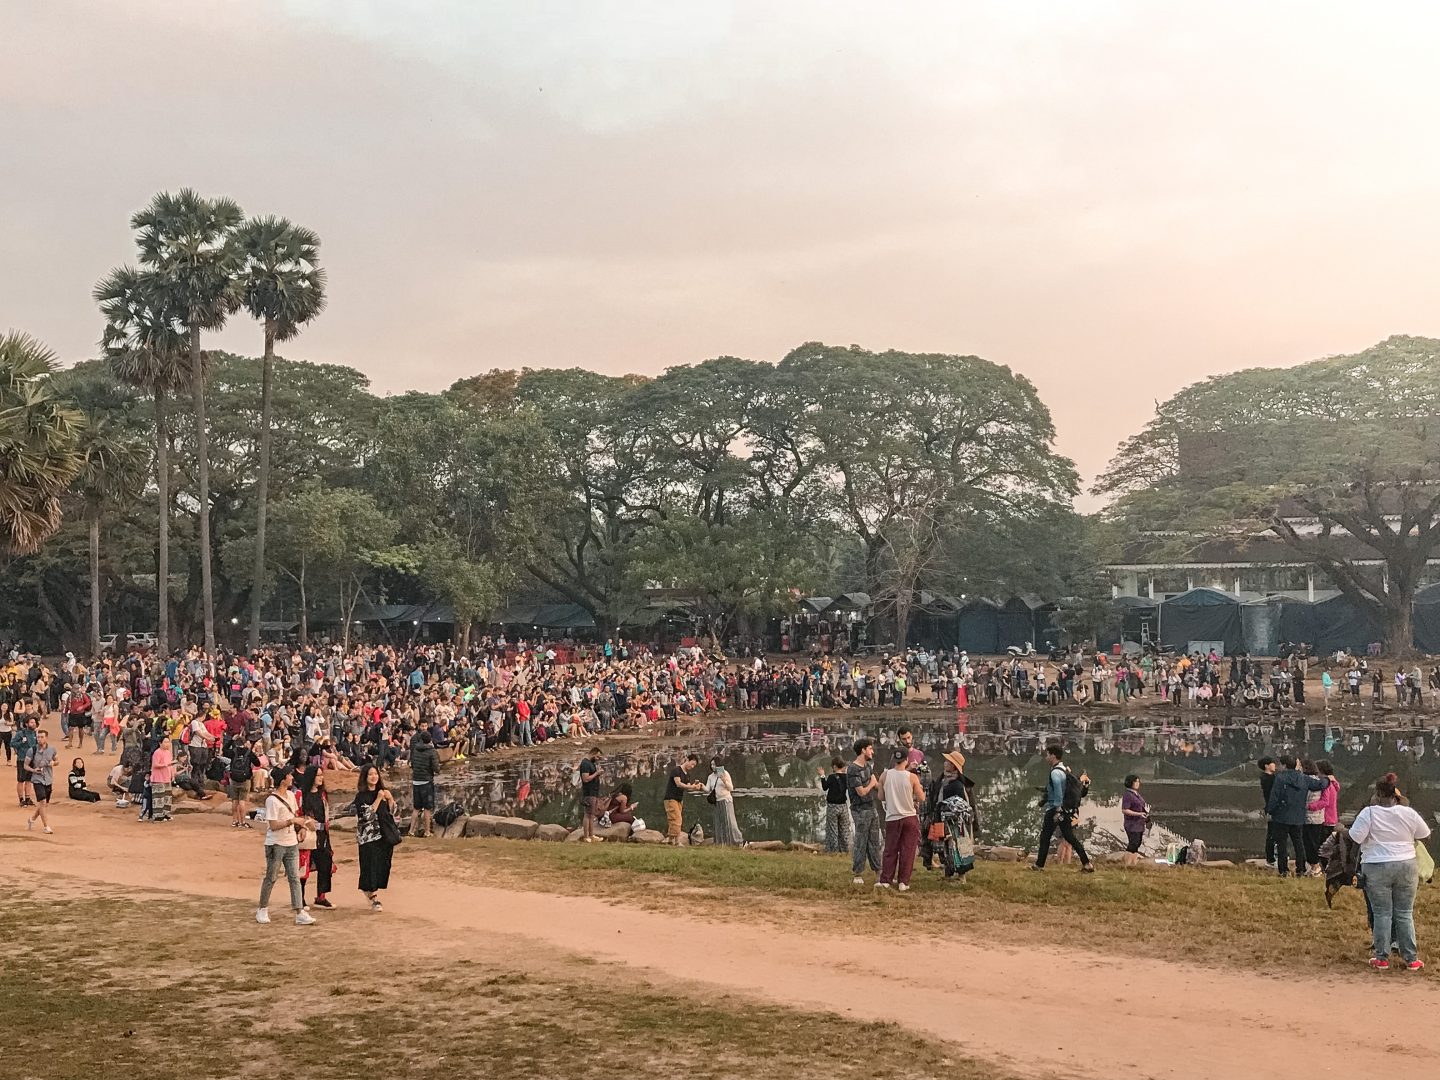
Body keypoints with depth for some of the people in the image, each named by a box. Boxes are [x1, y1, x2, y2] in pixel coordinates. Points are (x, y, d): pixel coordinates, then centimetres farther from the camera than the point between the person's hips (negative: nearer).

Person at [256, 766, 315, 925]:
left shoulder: (291, 795, 7)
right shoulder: (272, 800, -17)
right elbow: (273, 825, -21)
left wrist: (301, 823, 4)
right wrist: (292, 821, -25)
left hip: (292, 843, 7)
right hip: (276, 845, -7)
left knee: (295, 878, 2)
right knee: (271, 878, 7)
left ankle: (300, 913, -1)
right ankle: (262, 909, 25)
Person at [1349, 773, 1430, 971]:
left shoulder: (1368, 813, -12)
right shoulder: (1408, 813, -4)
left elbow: (1354, 838, -14)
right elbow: (1424, 834, 9)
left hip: (1377, 869, -2)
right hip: (1406, 866, 2)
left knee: (1381, 914, 6)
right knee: (1405, 914, 11)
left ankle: (1381, 958, 10)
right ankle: (1411, 959, 14)